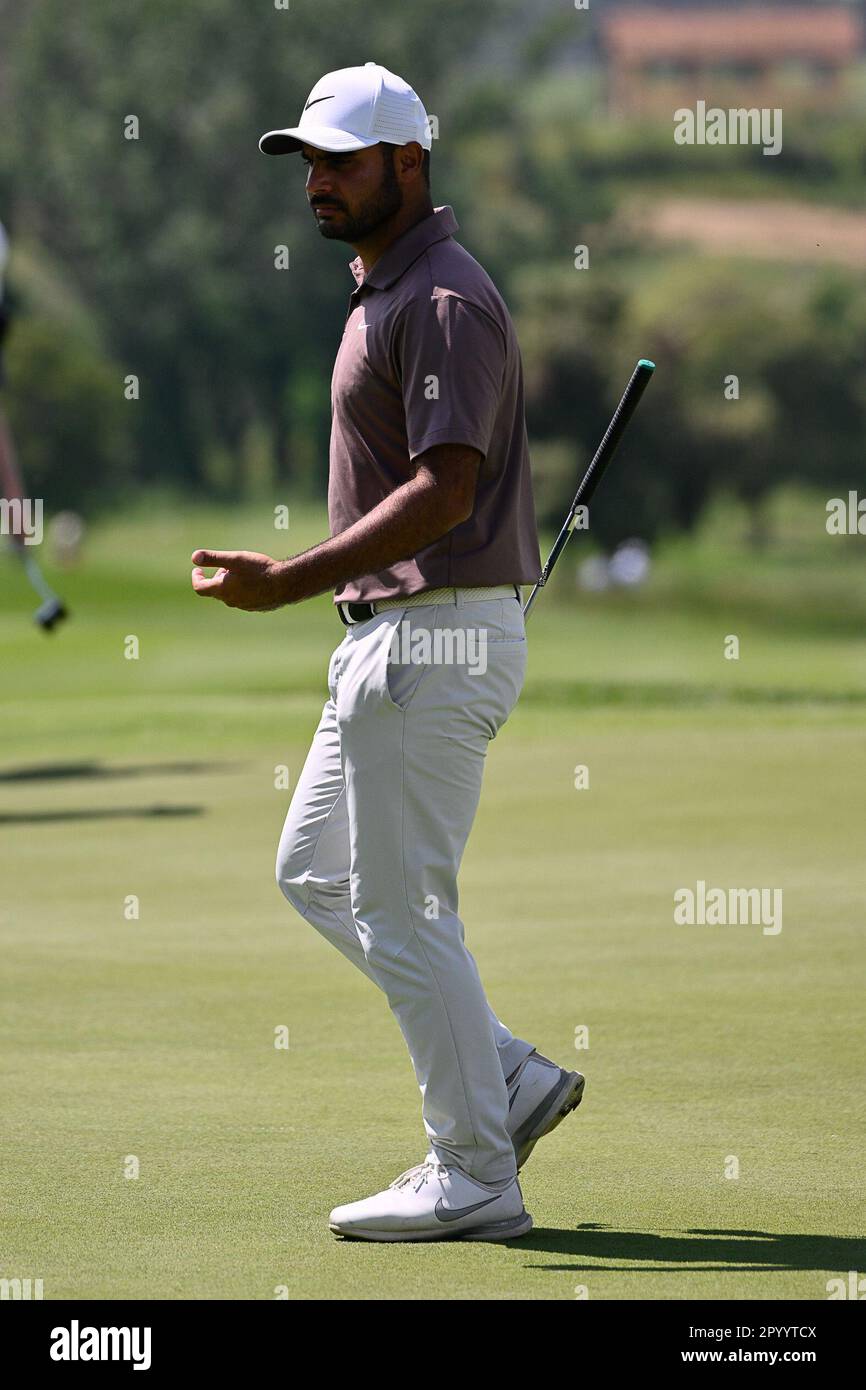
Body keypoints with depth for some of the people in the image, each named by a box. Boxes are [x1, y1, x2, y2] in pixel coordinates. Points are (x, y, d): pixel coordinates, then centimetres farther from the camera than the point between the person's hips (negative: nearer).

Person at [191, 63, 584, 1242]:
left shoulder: (445, 301, -17)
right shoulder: (383, 292, 16)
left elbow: (443, 492, -25)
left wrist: (291, 582, -30)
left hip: (439, 635, -11)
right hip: (387, 631, 11)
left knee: (401, 907, -6)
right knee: (315, 873, 16)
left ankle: (474, 1180, 1)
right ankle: (512, 1079, 17)